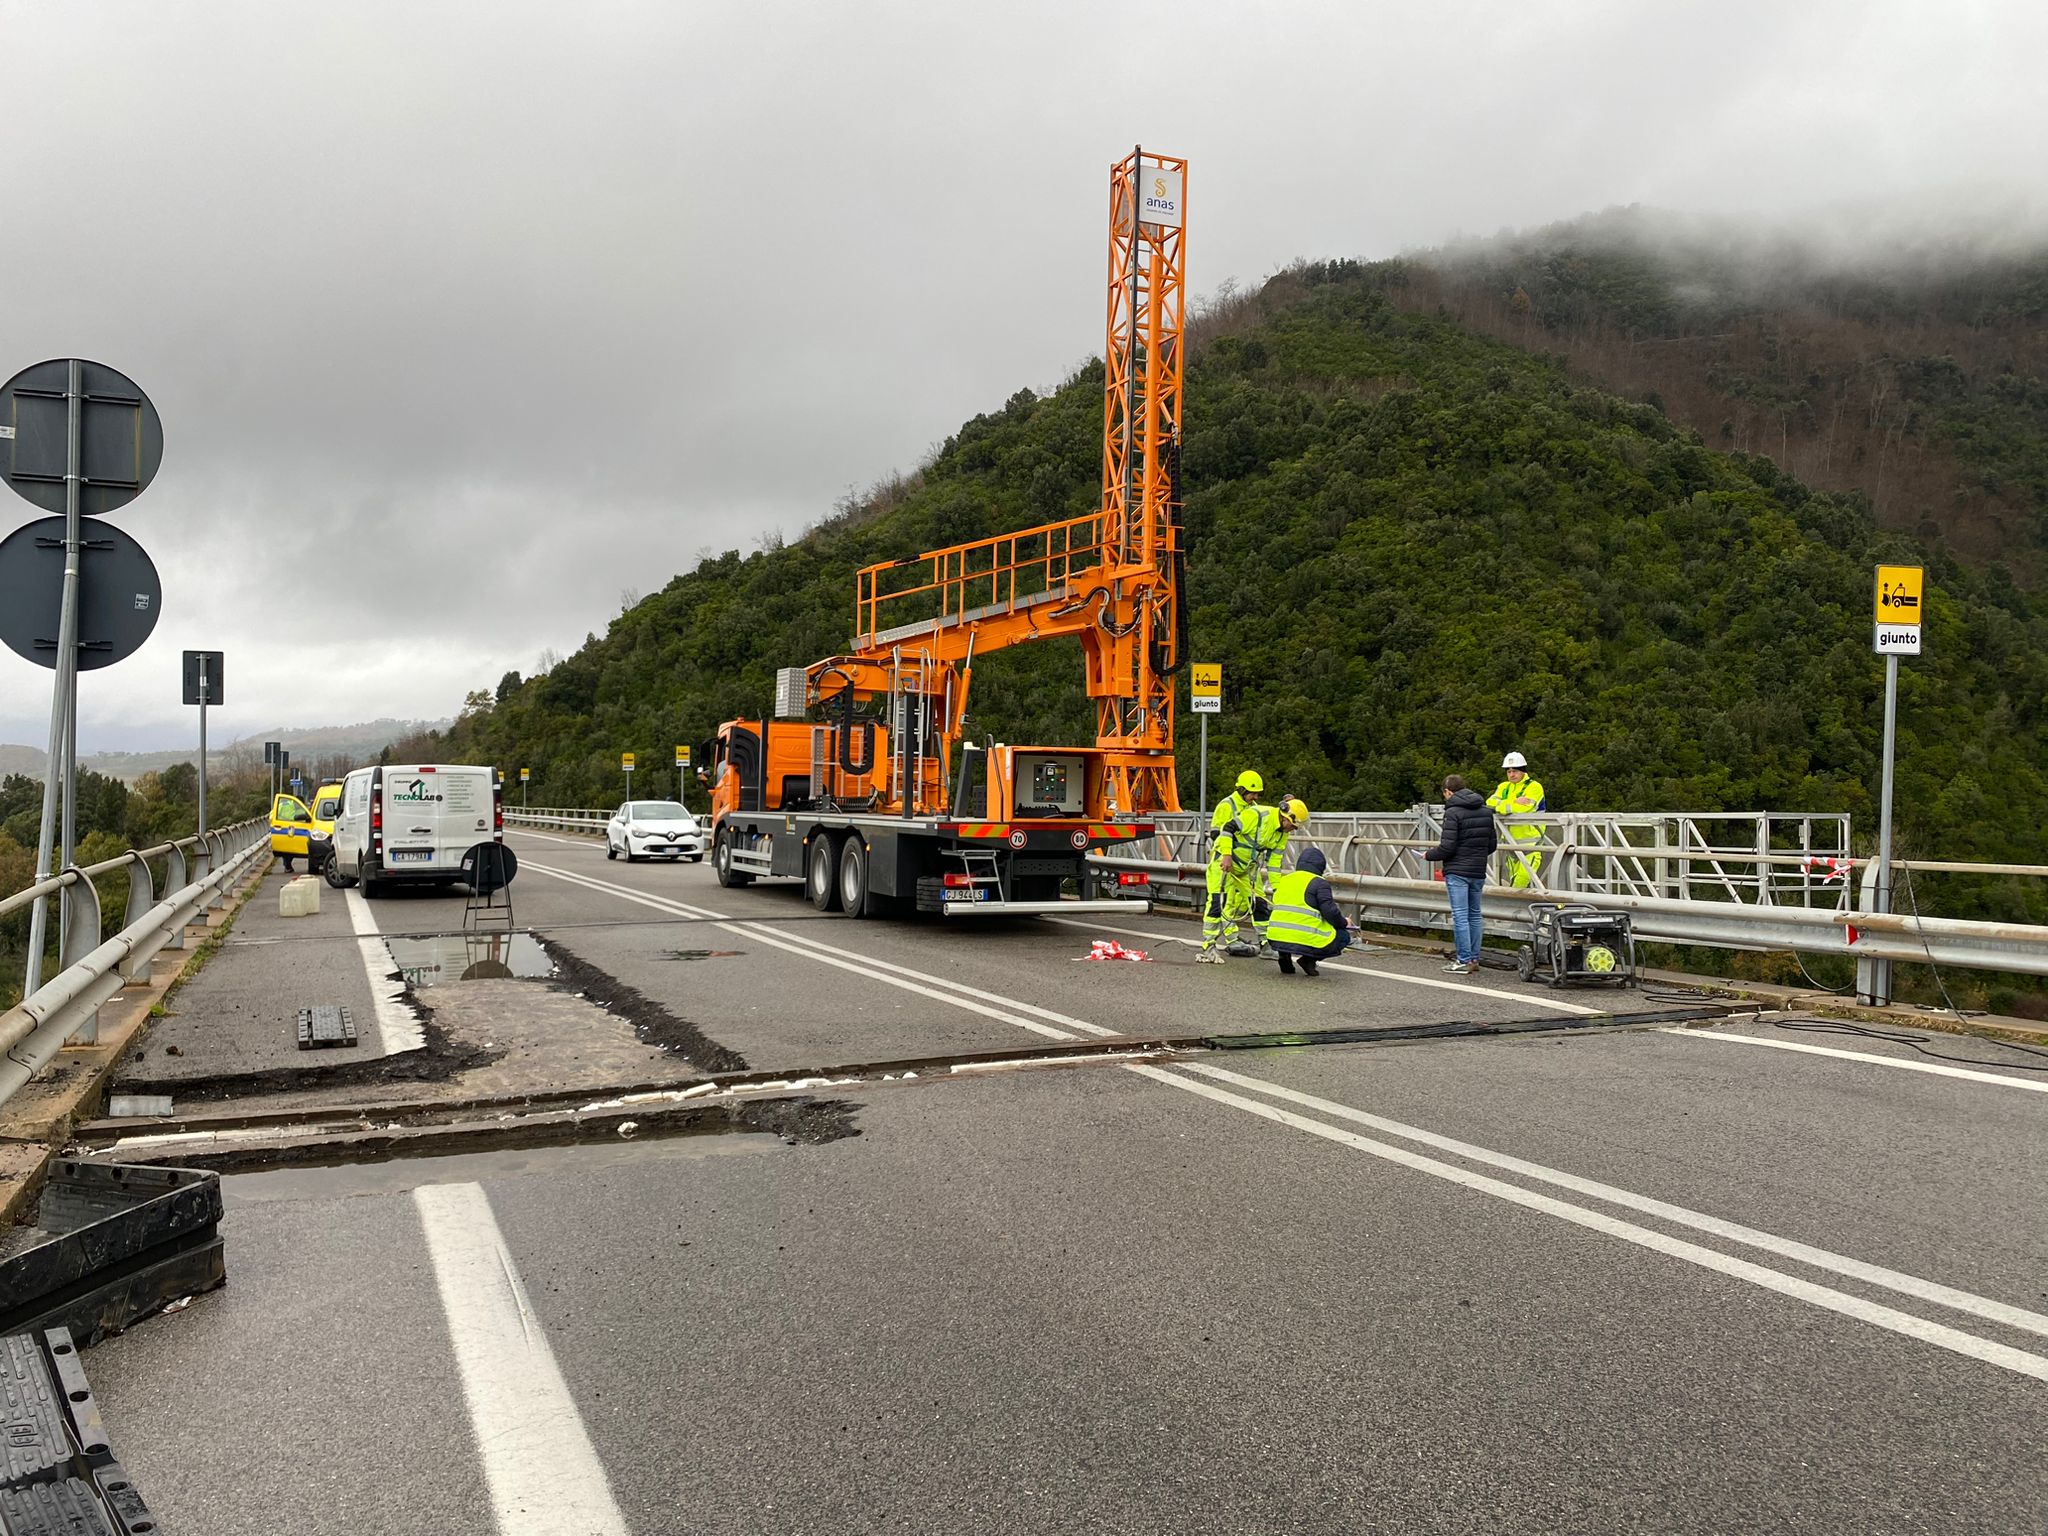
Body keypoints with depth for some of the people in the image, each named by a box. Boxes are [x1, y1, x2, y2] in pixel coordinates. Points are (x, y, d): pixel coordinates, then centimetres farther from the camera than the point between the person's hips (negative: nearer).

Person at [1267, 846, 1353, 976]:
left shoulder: (1283, 880, 17)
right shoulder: (1319, 883, -2)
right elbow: (1330, 911, -10)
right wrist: (1344, 924, 10)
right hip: (1307, 941, -6)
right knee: (1344, 936, 16)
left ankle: (1284, 956, 9)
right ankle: (1308, 958, -4)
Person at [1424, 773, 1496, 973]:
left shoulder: (1453, 812, -13)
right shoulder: (1485, 811, 10)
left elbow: (1447, 847, -17)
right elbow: (1493, 844, 14)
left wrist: (1429, 855, 0)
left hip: (1457, 872, -7)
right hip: (1478, 872, 7)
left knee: (1460, 916, -4)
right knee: (1474, 915, 14)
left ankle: (1464, 960, -3)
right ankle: (1474, 958, 17)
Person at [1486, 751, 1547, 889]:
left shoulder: (1534, 787, -6)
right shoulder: (1504, 787, 13)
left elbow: (1522, 809, -20)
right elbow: (1490, 803, -5)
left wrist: (1502, 806, -10)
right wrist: (1513, 802, -17)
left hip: (1529, 840, -6)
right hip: (1511, 840, 6)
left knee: (1523, 877, -16)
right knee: (1514, 879, 10)